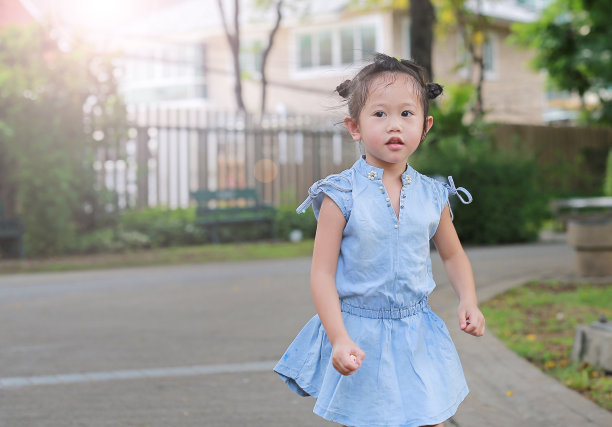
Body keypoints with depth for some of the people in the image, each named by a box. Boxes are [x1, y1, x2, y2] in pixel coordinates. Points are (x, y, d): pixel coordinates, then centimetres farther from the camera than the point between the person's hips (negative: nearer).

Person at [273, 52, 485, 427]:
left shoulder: (432, 196, 1)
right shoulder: (342, 195, -11)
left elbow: (453, 255, 16)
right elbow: (322, 273, -11)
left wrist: (469, 301, -2)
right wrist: (339, 340, -19)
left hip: (419, 340, 3)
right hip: (360, 338, -3)